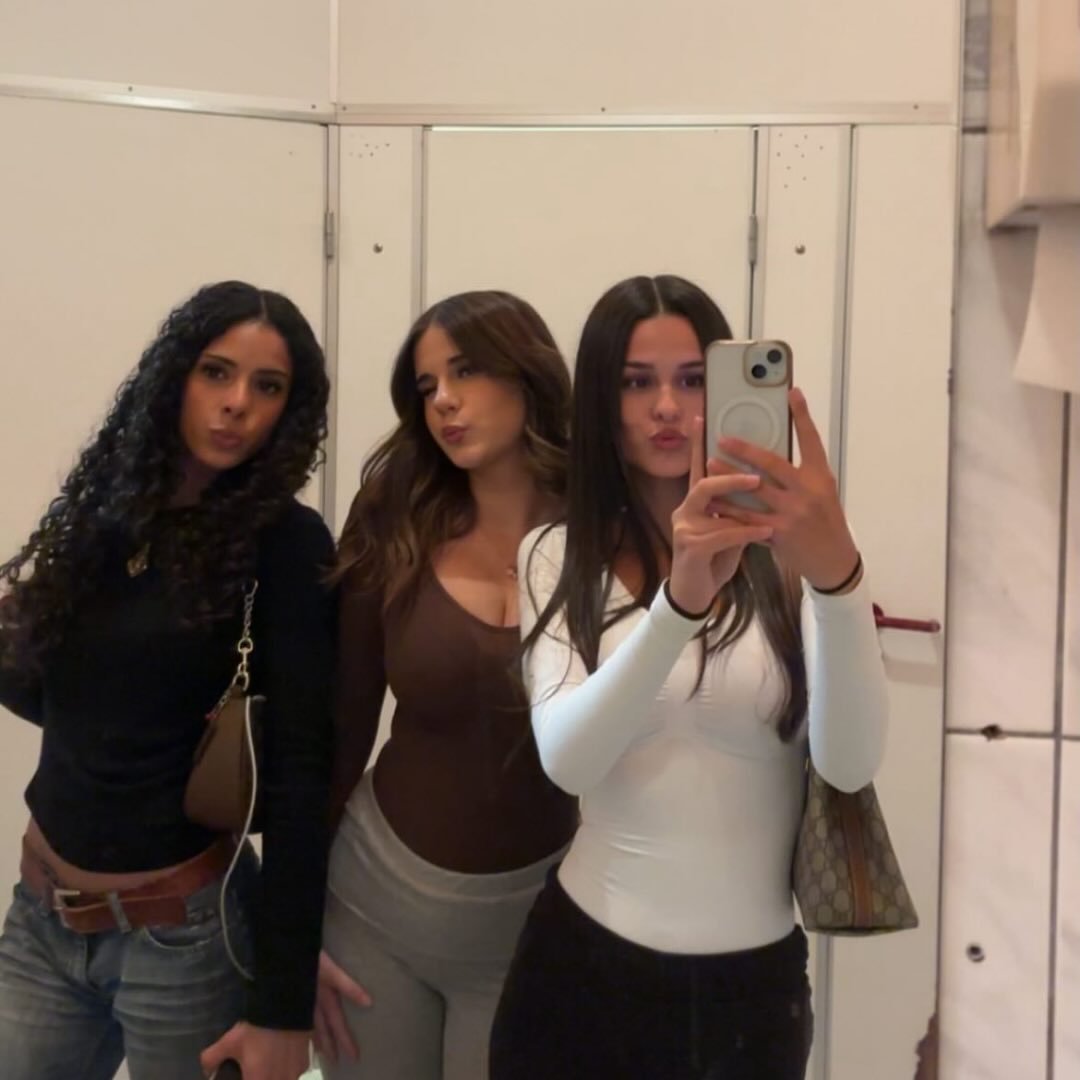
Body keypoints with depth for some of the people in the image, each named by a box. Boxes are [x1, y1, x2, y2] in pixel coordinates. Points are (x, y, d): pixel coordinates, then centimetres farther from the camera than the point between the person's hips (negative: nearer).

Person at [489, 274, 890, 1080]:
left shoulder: (784, 556, -8)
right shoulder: (558, 558, -4)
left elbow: (851, 764, -19)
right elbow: (566, 760, -17)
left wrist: (839, 573, -36)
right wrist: (679, 603, -32)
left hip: (756, 978, 0)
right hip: (586, 964, 1)